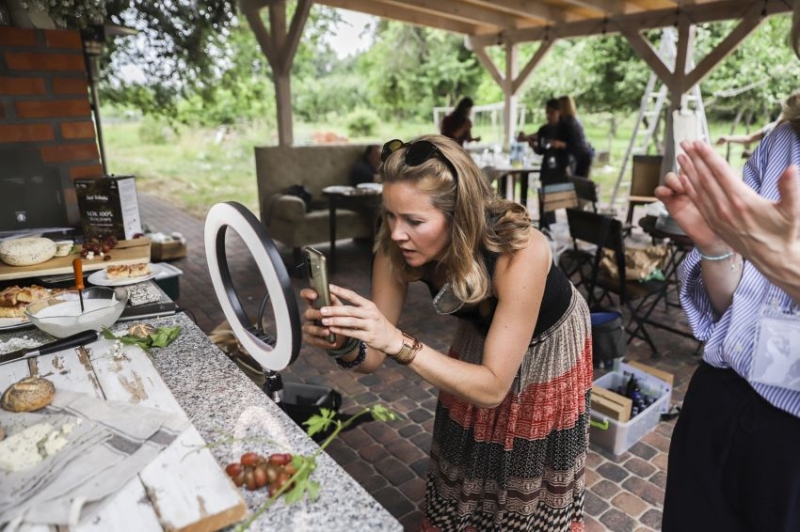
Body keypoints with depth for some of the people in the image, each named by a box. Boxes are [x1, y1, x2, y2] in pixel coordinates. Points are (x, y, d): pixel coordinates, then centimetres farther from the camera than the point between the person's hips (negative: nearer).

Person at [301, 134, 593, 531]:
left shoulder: (520, 253, -42)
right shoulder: (397, 251, -29)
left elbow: (492, 388, -39)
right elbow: (372, 359, -22)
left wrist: (400, 343, -52)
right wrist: (344, 346, -44)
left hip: (550, 349, -3)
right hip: (478, 339, 3)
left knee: (533, 480, 18)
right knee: (462, 470, 18)